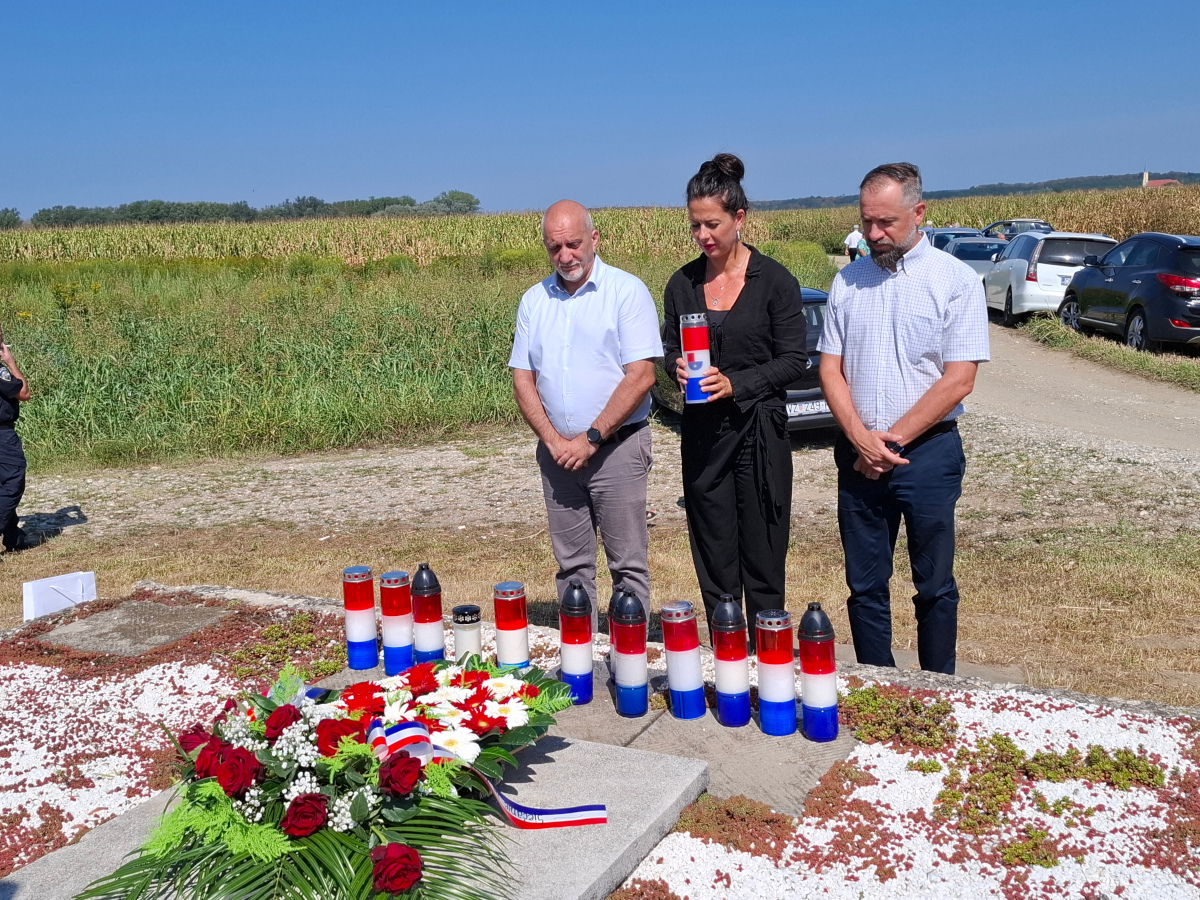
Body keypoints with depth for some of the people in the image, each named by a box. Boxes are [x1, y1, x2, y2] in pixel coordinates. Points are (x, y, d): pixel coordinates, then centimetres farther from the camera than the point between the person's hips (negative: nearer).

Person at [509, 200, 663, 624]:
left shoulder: (627, 291, -5)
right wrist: (553, 440, -6)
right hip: (557, 452, 5)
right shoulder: (534, 301, 11)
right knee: (572, 565, 11)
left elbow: (641, 376, -13)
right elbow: (522, 378, 9)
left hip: (616, 447, -4)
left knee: (628, 564, 0)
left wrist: (591, 438, -14)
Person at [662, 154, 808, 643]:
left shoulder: (775, 281, -5)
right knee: (713, 557, 9)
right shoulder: (682, 283, 6)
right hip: (702, 432, 4)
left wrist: (736, 383, -17)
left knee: (762, 557, 2)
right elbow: (668, 348, 14)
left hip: (758, 430, -3)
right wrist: (677, 367, -9)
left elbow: (794, 359, -5)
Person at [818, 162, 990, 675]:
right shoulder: (848, 281, 7)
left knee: (934, 586, 7)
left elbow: (958, 381, -10)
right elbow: (830, 369, 5)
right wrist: (861, 439, -9)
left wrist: (891, 439, -12)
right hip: (858, 454, 4)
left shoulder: (956, 281, -4)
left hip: (927, 452, -3)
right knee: (865, 585, 10)